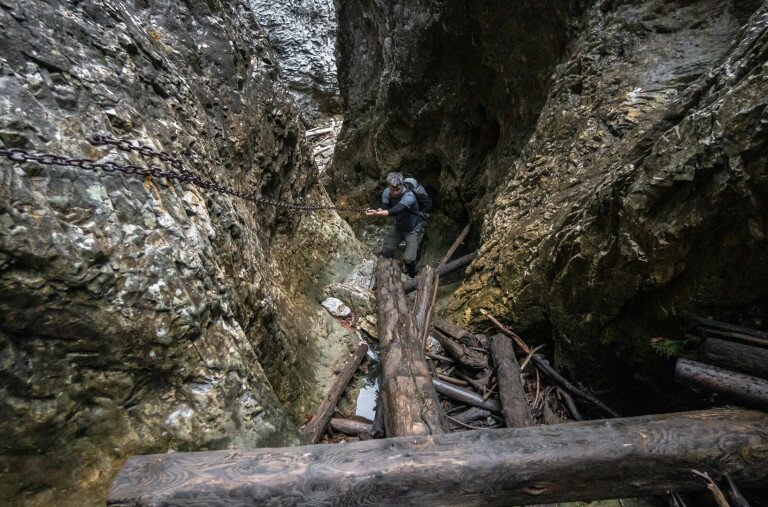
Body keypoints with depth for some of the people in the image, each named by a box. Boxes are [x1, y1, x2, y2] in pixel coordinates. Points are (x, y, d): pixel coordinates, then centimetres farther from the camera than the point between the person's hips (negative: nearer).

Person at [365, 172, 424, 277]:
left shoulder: (409, 197, -34)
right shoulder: (387, 192, -12)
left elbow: (394, 211, -48)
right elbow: (384, 209, -20)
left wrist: (376, 213, -62)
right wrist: (377, 211, -43)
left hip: (413, 229, -5)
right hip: (397, 226, 6)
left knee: (408, 259, -16)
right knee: (386, 252, 0)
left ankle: (411, 276, 16)